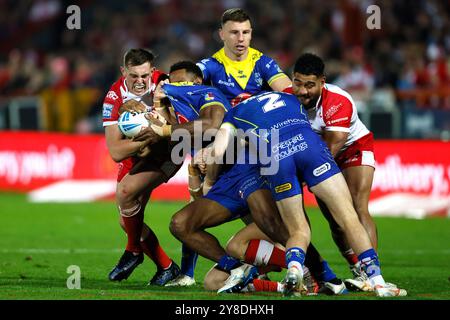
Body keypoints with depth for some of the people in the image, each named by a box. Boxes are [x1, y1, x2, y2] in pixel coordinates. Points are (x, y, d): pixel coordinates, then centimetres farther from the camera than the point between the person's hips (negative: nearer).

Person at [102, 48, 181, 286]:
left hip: (164, 153, -4)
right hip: (133, 157, 4)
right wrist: (148, 137, -37)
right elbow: (116, 152, -27)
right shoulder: (114, 98, -21)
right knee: (127, 221, 3)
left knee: (124, 193, -26)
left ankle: (134, 251, -3)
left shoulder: (162, 83, -22)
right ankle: (166, 267, 20)